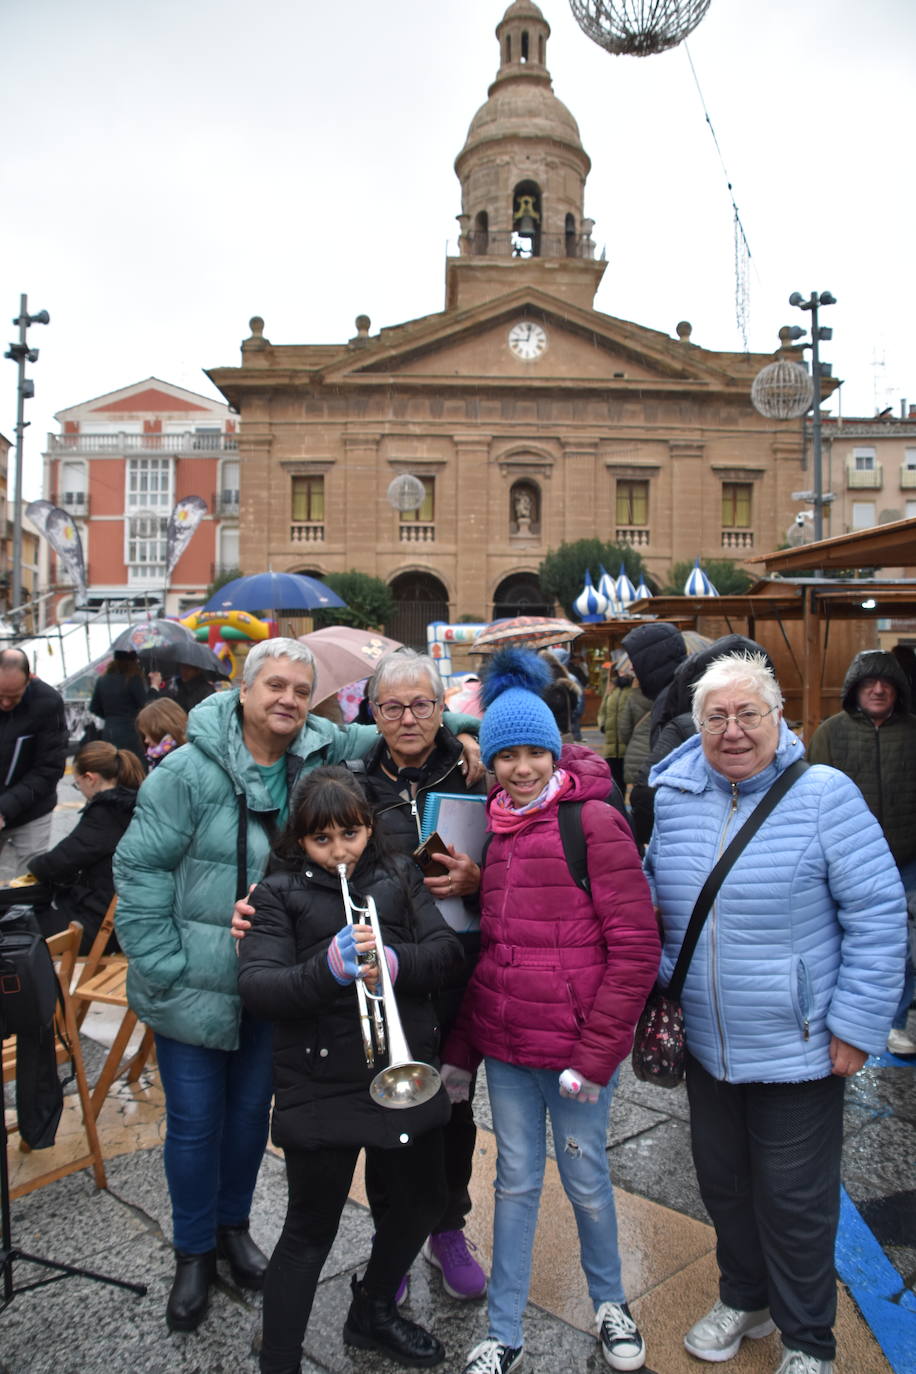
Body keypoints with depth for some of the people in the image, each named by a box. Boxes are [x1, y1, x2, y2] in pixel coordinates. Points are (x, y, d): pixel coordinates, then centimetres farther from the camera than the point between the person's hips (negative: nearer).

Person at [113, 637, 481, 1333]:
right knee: (195, 1121, 11)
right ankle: (194, 1252, 36)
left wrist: (463, 728, -15)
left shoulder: (324, 752, -6)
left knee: (251, 1110, 21)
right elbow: (140, 869, -13)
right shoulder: (190, 771, -16)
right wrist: (163, 968, -15)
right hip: (195, 985, -3)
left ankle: (233, 1224, 47)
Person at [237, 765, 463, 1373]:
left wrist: (394, 962, -24)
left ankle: (373, 1312, 46)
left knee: (423, 1200, 21)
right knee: (311, 1230, 7)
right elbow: (257, 986, -16)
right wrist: (329, 968, -33)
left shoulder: (399, 876, 6)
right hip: (322, 1086, -5)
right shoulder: (279, 894, -4)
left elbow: (445, 951, -4)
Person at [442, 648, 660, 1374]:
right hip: (504, 1043, 4)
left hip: (576, 1044, -4)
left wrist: (596, 1053, -14)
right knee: (516, 1181, 16)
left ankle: (609, 1302, 42)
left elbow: (636, 947, -14)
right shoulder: (493, 830, 5)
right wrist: (460, 1049, 11)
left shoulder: (595, 823, -13)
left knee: (584, 1179, 14)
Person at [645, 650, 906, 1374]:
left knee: (795, 1201, 11)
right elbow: (647, 903, 13)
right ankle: (744, 1298, 47)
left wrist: (856, 1024, -13)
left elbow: (878, 913, -13)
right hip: (705, 1045, 5)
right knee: (723, 1182, 21)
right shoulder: (670, 801, -1)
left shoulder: (824, 794, -14)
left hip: (797, 1049, -4)